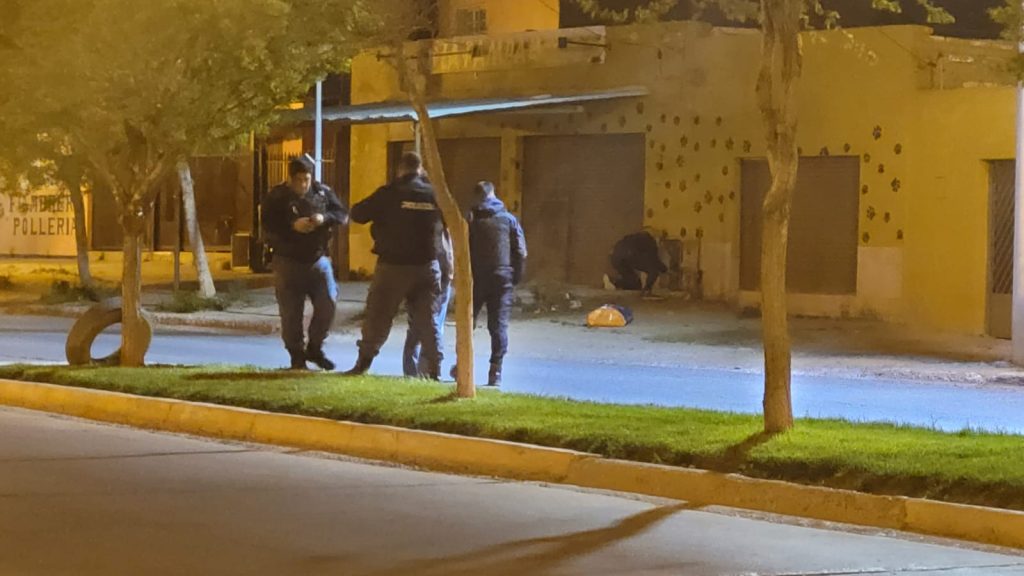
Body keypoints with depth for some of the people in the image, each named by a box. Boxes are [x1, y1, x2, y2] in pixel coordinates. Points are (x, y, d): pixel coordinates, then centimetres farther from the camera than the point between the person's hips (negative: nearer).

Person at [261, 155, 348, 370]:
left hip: (318, 258, 3)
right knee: (291, 313, -1)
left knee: (328, 304, -4)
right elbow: (269, 228, -14)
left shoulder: (322, 192, 3)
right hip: (288, 262, -3)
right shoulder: (277, 197, -5)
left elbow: (343, 215, 2)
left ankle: (314, 348, 15)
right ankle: (297, 357, 11)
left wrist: (325, 218, -18)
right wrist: (293, 226, -28)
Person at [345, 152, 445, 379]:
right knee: (427, 320, 8)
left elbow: (358, 214, -3)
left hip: (392, 266, -2)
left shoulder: (389, 193, -9)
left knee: (377, 317, 6)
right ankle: (434, 371, 6)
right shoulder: (435, 194, 1)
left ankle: (363, 364, 8)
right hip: (427, 266, 3)